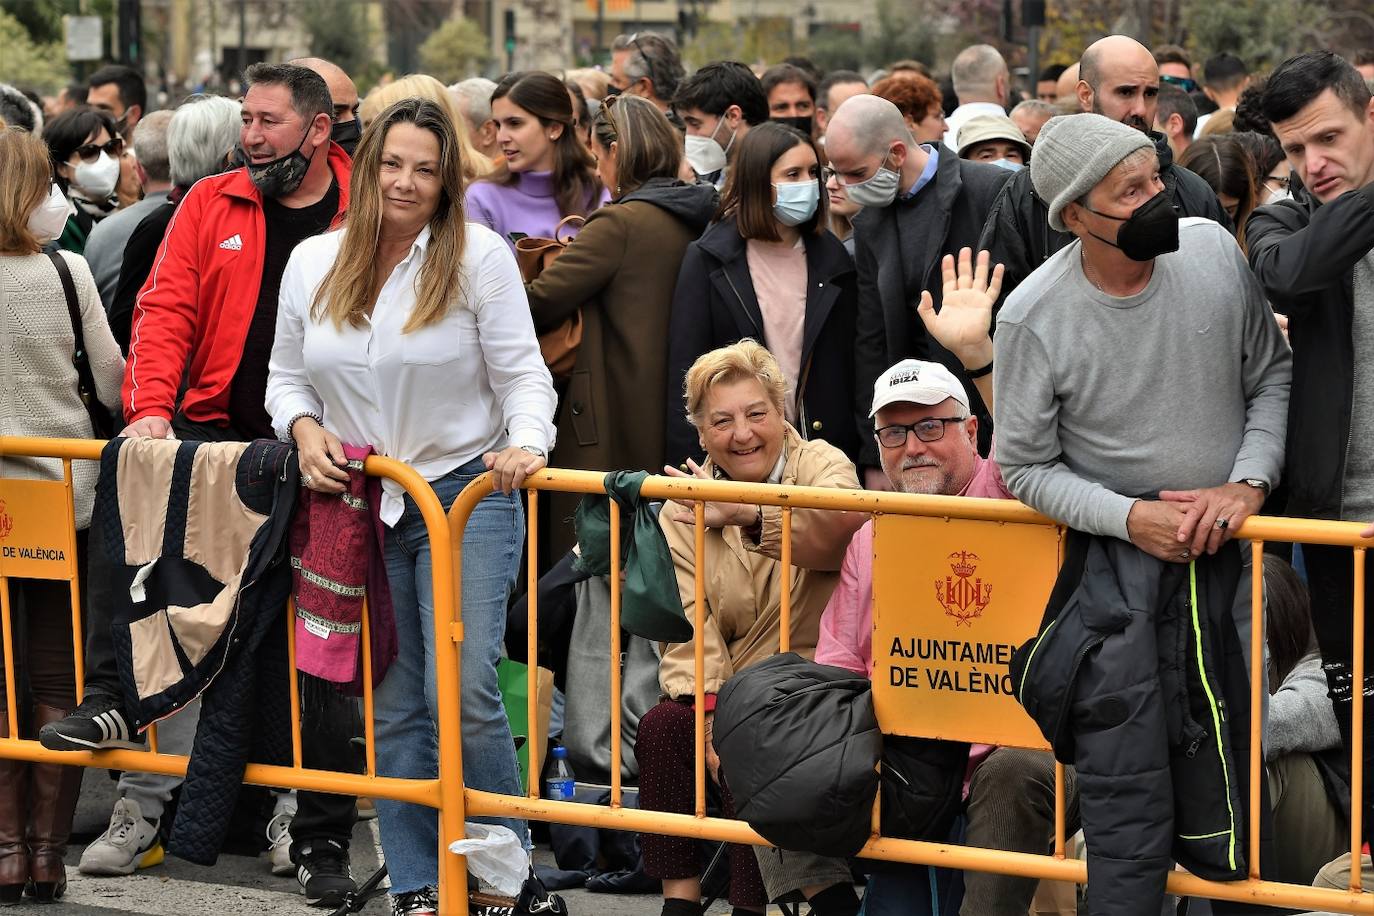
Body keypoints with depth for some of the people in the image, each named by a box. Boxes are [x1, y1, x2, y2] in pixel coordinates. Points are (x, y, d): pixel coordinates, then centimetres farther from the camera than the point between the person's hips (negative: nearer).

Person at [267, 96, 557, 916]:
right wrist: (305, 430, -4)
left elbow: (523, 375, -5)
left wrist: (525, 444, -23)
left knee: (462, 692, -14)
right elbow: (286, 376, 16)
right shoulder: (313, 263, 7)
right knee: (390, 704, 7)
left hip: (465, 492, -4)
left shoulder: (479, 256, -4)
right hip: (360, 506, 4)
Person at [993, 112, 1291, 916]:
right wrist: (1132, 518, -18)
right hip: (1116, 552, -3)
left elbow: (1272, 375, 5)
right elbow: (1027, 466, -6)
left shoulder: (1213, 250, -9)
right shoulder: (1033, 317, -16)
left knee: (1233, 761, 10)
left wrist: (1248, 483, -10)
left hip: (1228, 543, 3)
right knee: (1128, 790, -7)